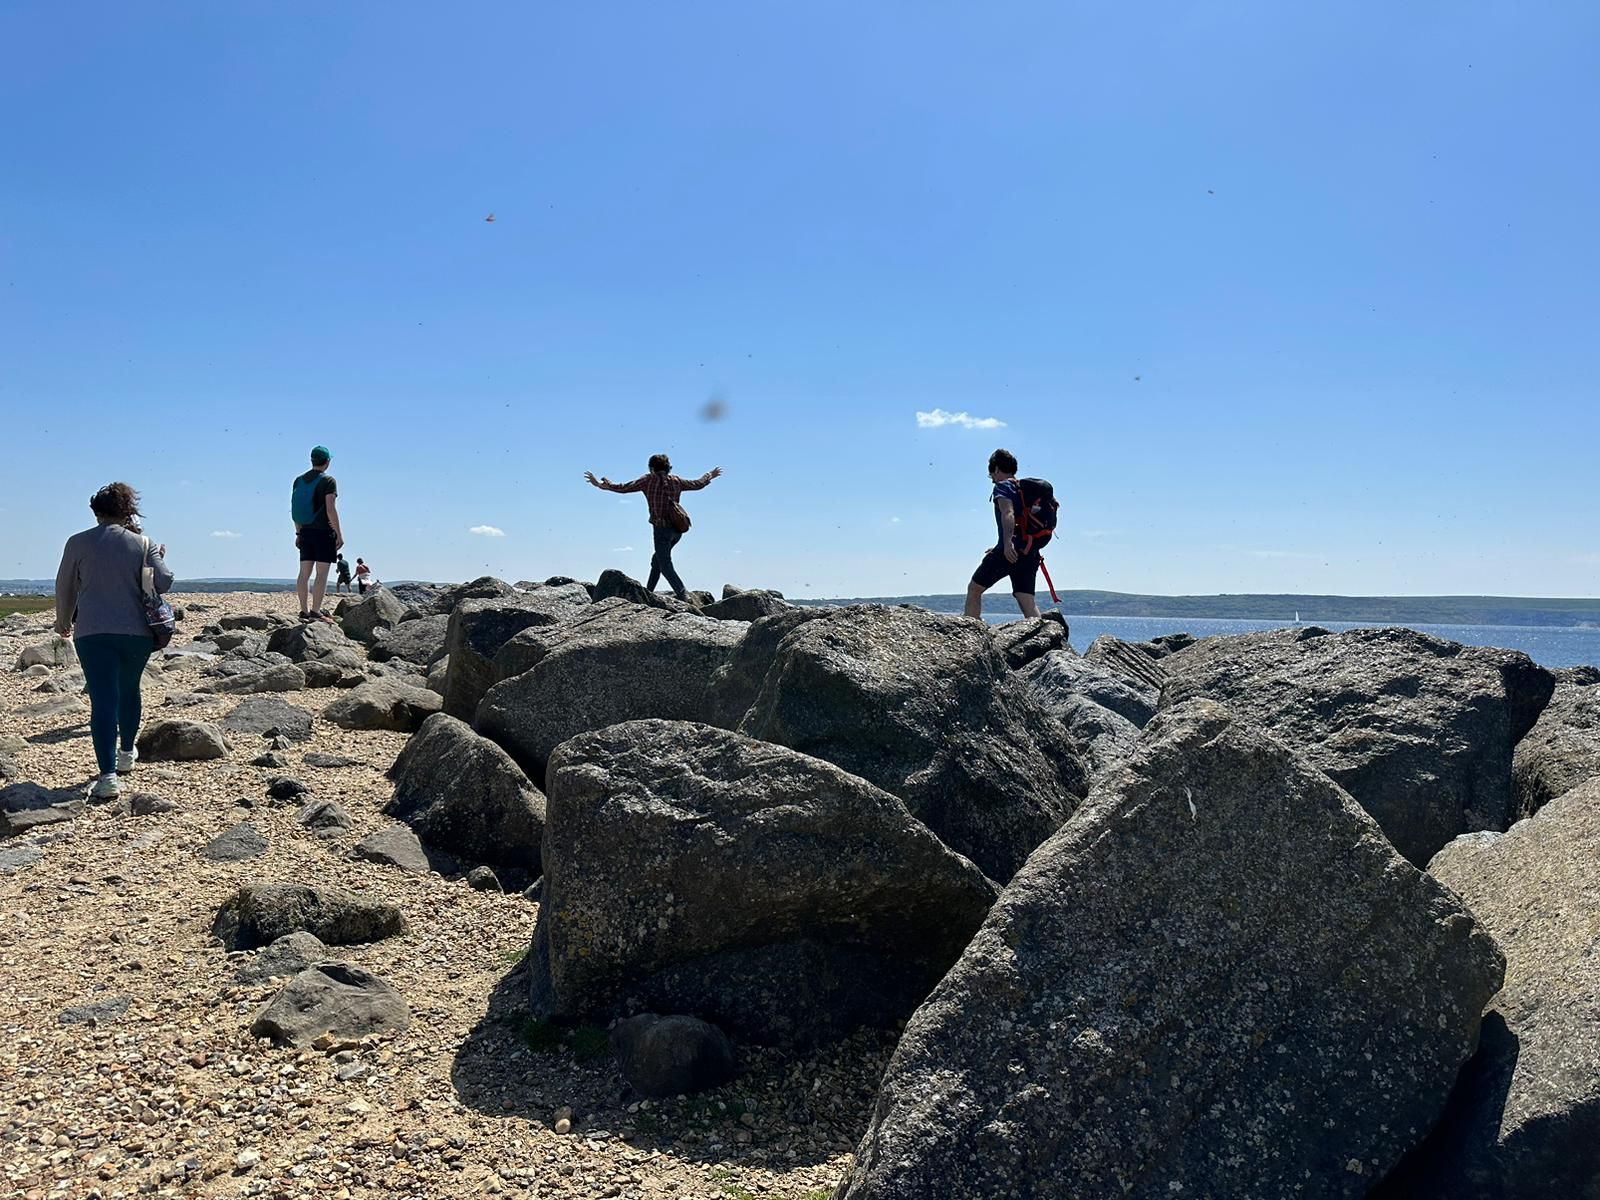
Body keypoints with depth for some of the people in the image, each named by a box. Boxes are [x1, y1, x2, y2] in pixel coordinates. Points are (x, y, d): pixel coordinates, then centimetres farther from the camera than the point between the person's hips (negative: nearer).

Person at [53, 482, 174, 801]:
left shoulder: (78, 542, 2)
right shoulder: (141, 543, 1)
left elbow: (65, 587, 10)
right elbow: (163, 582, -5)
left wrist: (64, 622, 26)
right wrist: (159, 557, 16)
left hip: (92, 632, -1)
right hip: (136, 631, 2)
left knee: (103, 699, -8)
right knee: (129, 691, 23)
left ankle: (108, 775, -17)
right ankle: (126, 753, 40)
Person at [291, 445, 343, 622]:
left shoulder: (299, 480, 10)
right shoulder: (327, 481, -9)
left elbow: (294, 509, 13)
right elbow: (331, 509, -15)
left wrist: (298, 532, 19)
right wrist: (339, 534, -11)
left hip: (306, 532, 6)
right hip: (324, 532, -6)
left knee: (304, 573, 7)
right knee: (322, 574, -5)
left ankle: (304, 611, 8)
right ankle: (315, 611, -9)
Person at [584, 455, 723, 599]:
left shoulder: (649, 480, -1)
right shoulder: (676, 481, 12)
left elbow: (624, 488, -6)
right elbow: (698, 484, 25)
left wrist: (600, 485, 2)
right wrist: (710, 475, 45)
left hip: (662, 528, -6)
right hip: (677, 529, 6)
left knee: (665, 565, -3)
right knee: (657, 559, 22)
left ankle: (682, 594, -14)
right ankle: (648, 591, 28)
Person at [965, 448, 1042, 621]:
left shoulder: (1002, 486, -1)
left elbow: (1008, 513, -19)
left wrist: (1008, 542, -32)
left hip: (1010, 552, -7)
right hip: (1031, 554, 7)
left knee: (974, 588, 6)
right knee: (1027, 601, 2)